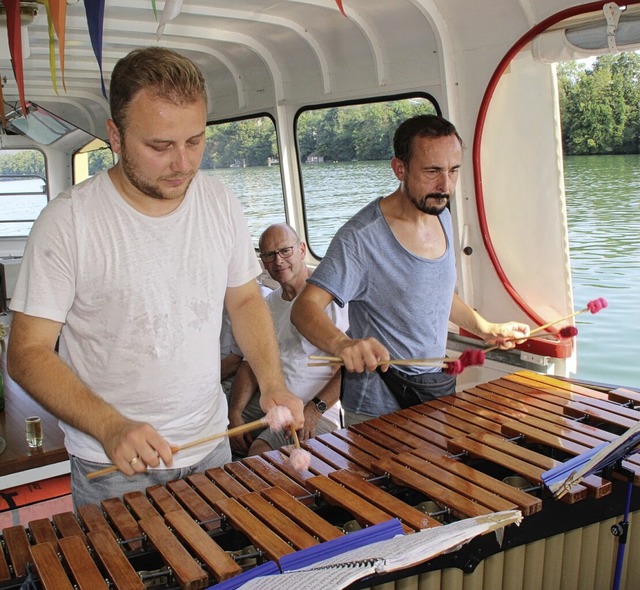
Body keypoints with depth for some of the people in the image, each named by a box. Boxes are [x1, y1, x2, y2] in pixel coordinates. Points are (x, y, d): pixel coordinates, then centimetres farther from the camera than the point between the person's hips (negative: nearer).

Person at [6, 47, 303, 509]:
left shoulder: (221, 204, -4)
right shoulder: (66, 222, -16)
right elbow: (28, 351, -14)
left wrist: (273, 383, -7)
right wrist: (111, 426, -28)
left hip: (210, 447, 4)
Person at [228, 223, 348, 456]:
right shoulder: (269, 304, 15)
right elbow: (252, 364, 13)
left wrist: (315, 409, -19)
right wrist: (235, 414, -1)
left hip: (319, 412, -6)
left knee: (259, 453, -26)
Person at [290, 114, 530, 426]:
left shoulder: (443, 217, 2)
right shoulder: (362, 237, -23)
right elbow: (304, 307, -29)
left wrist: (486, 329, 9)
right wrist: (341, 344, -47)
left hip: (440, 389, 8)